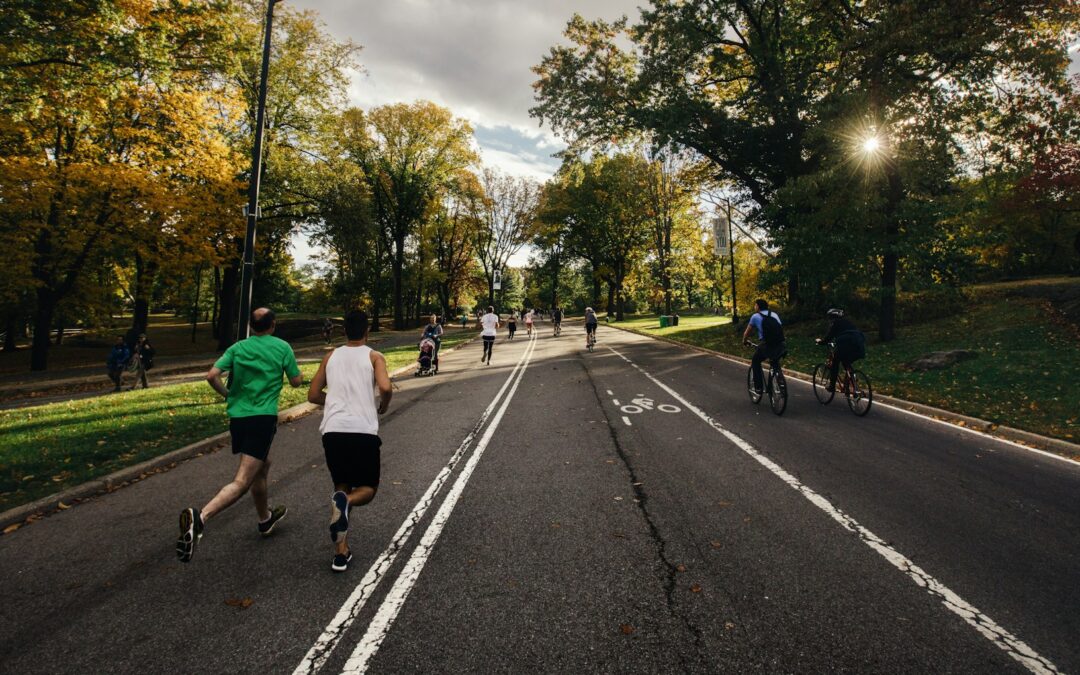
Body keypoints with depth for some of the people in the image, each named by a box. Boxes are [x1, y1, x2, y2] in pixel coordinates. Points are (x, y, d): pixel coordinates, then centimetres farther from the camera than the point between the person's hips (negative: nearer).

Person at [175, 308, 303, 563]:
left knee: (263, 465, 26)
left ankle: (265, 519, 41)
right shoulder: (283, 347, 0)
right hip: (263, 418, -6)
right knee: (242, 481, -10)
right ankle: (200, 517, -34)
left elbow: (212, 376, -3)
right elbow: (296, 381, 5)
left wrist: (228, 394, 15)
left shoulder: (237, 348, 8)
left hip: (237, 416, 6)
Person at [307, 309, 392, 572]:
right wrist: (384, 406, 8)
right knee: (368, 488, 15)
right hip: (363, 431, -3)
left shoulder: (331, 357, 16)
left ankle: (341, 552, 12)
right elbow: (385, 387, -12)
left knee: (342, 486, 20)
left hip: (333, 430, 3)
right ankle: (345, 501, -20)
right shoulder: (374, 357, 5)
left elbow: (313, 396, 18)